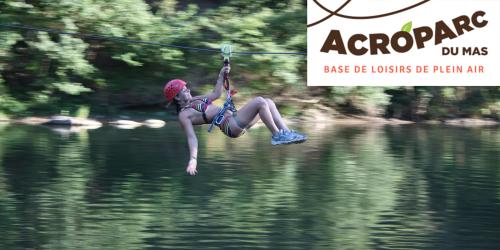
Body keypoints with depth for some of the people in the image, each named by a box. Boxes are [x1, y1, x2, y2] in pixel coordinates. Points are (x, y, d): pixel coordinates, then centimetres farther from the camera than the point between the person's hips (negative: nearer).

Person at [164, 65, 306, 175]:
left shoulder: (193, 101, 21)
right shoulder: (184, 115, -6)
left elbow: (216, 94, 32)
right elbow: (191, 137, -17)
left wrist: (221, 75, 24)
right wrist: (193, 159, -31)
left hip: (235, 118, 10)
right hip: (231, 126, -10)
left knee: (268, 102, 2)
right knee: (260, 102, -22)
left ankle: (286, 132, -3)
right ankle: (277, 136, -15)